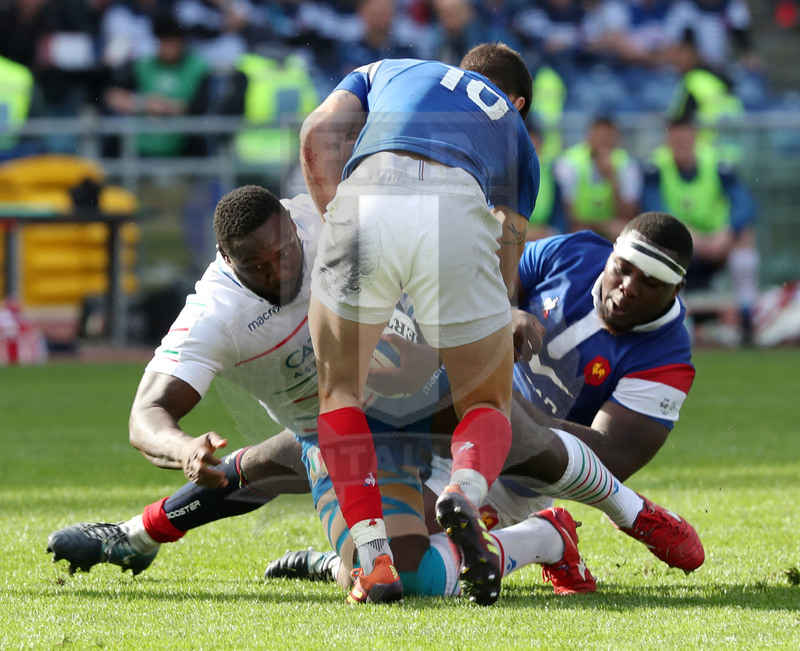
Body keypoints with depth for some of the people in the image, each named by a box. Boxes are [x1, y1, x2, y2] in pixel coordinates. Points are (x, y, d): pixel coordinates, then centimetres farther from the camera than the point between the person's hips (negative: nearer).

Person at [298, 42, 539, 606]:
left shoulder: (388, 70, 38)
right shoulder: (513, 128, 38)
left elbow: (319, 134, 18)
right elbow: (504, 277, 36)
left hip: (367, 198, 0)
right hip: (458, 215, 0)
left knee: (340, 390, 19)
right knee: (490, 404, 18)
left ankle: (375, 561, 3)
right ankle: (464, 492, -15)